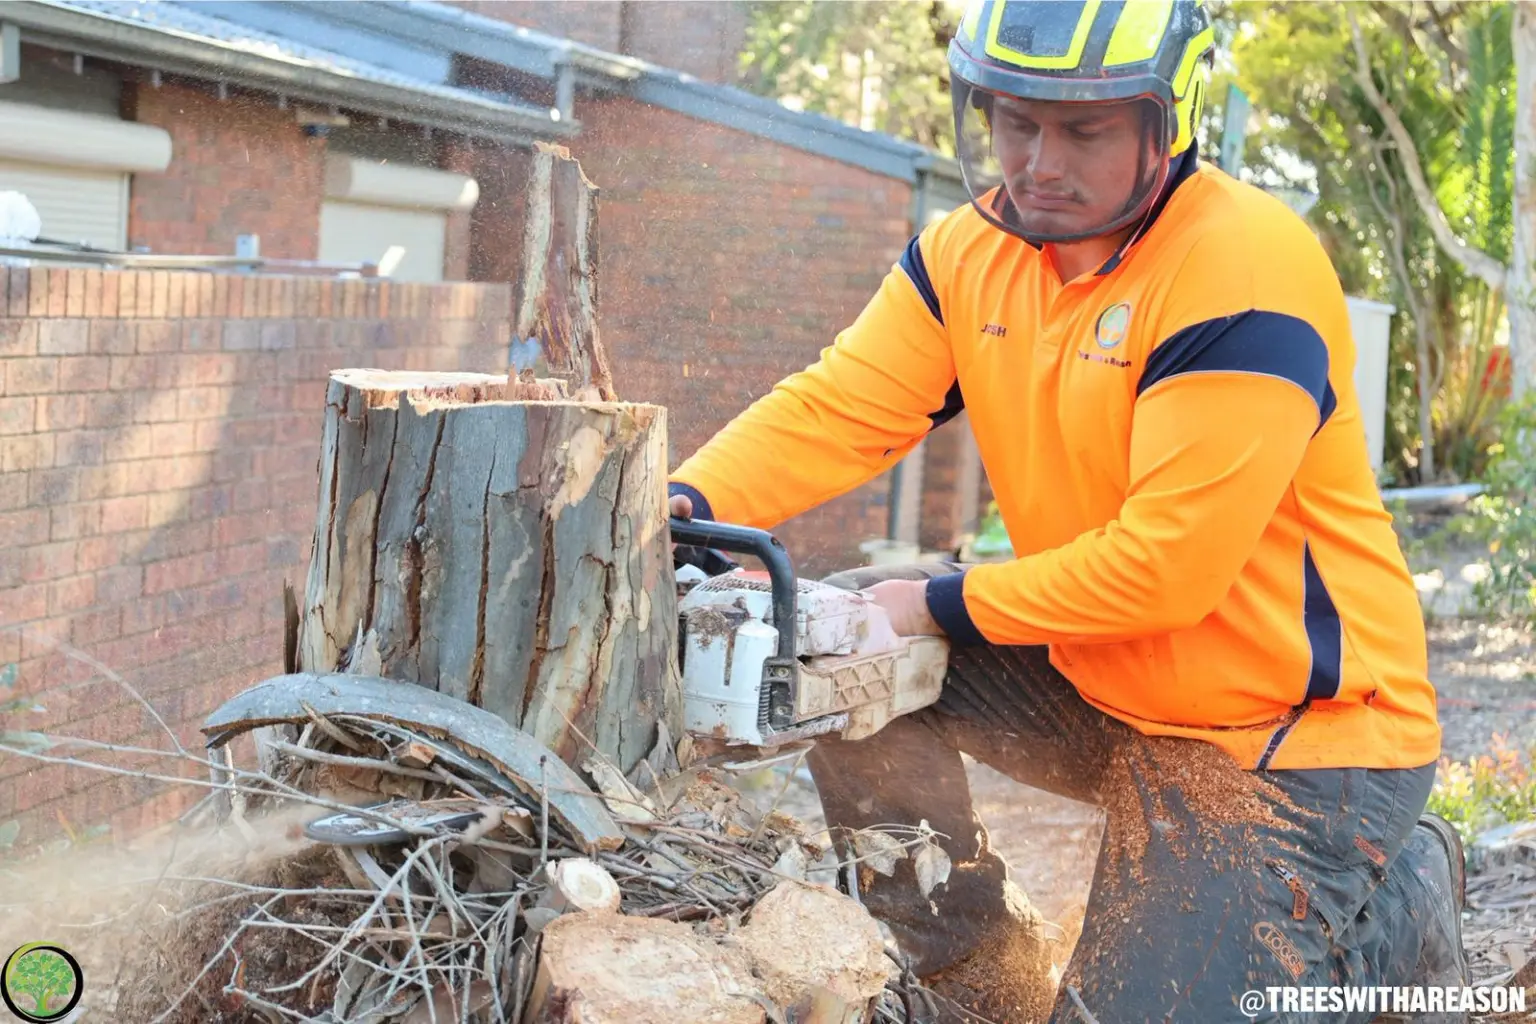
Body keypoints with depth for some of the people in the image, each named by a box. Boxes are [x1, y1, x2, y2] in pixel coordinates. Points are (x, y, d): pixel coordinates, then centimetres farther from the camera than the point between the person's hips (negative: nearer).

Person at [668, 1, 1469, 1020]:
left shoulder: (1245, 268, -25)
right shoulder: (972, 250, -1)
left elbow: (1168, 563, -27)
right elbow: (836, 411, -7)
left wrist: (946, 606, -18)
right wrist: (688, 506, -25)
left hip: (1294, 735, -7)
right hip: (1102, 681, 8)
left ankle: (1400, 908, 17)